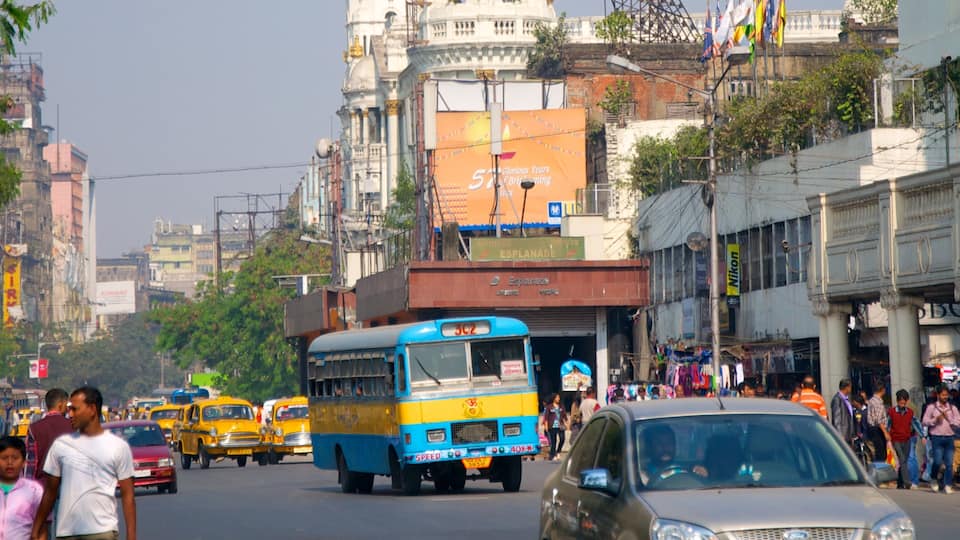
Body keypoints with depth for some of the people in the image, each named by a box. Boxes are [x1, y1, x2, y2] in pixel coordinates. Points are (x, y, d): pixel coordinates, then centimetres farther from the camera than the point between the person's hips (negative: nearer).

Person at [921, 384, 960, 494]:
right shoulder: (932, 407, 5)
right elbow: (924, 422, 2)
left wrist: (948, 419, -7)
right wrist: (935, 420, -11)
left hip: (949, 438, 2)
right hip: (937, 438, -2)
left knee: (949, 463, -1)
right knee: (938, 461, -10)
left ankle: (947, 485, 4)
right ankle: (934, 480, 14)